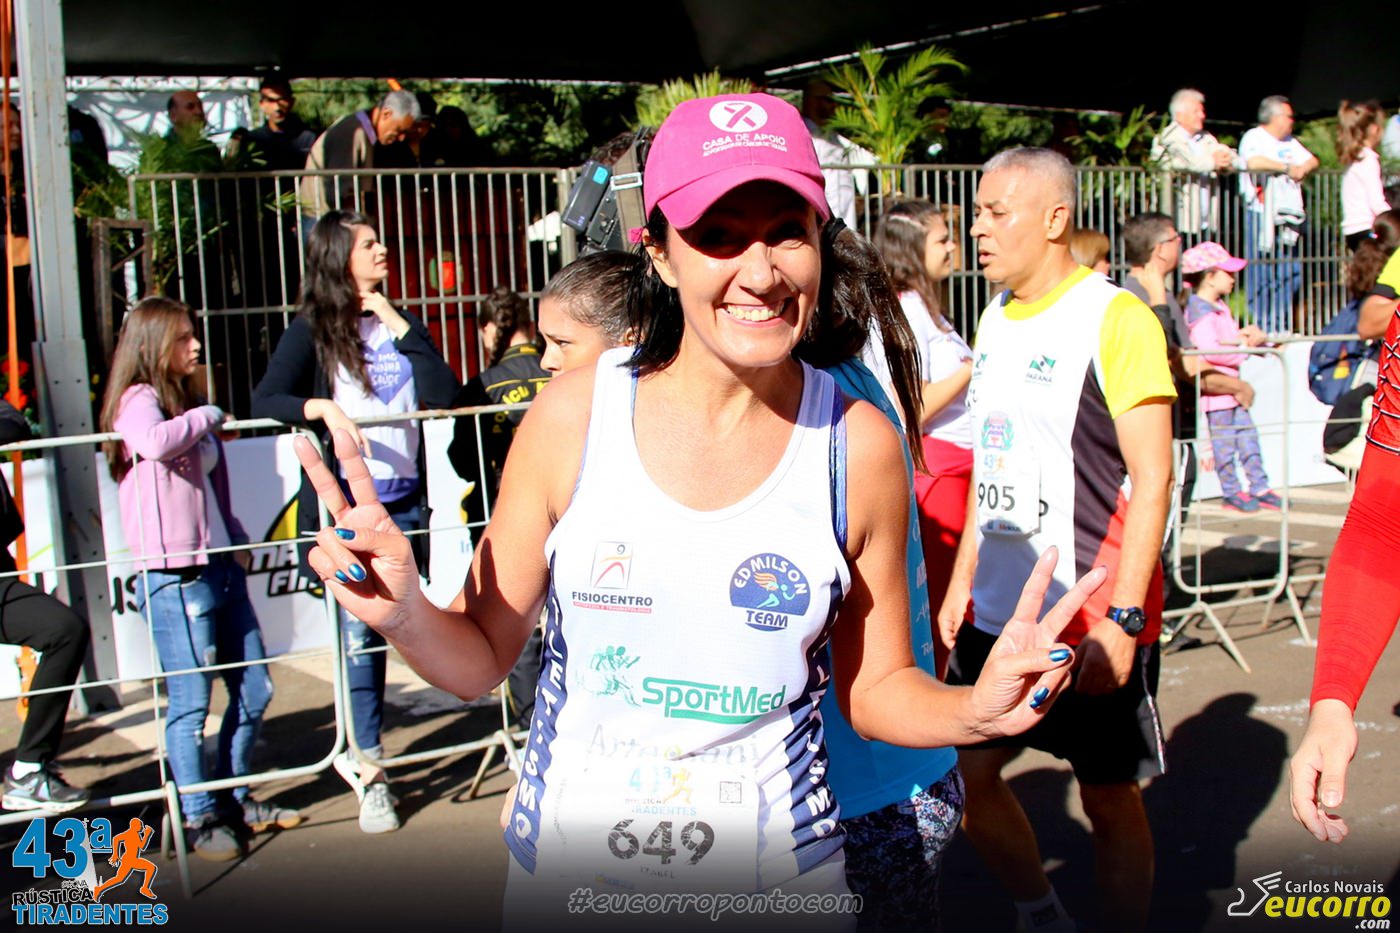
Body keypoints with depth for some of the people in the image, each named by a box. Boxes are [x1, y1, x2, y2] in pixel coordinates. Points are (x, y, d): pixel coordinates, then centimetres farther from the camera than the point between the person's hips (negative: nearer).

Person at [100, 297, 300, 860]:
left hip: (219, 567, 9)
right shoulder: (138, 401, -7)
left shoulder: (185, 403, 20)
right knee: (191, 703, 0)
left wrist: (237, 541, 12)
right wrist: (205, 416, -16)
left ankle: (235, 798, 27)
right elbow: (153, 442, -32)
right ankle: (200, 817, 13)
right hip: (175, 578, -9)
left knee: (254, 691, 12)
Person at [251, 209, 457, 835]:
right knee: (360, 632, -3)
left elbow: (443, 394, 0)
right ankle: (369, 771, 10)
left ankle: (359, 755, 22)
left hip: (406, 498, 4)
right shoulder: (312, 330, 2)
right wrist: (323, 407, -25)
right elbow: (264, 401, -9)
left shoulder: (397, 323, 13)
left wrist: (399, 325, -2)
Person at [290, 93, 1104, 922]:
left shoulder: (858, 445, -10)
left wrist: (976, 709, -18)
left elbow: (876, 686, 0)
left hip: (779, 869, 0)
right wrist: (407, 614, -23)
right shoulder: (572, 417, -11)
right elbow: (483, 658, -3)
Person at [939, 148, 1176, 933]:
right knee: (966, 776, 11)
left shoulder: (1115, 319, -12)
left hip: (1093, 617, -7)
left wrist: (1122, 618, -19)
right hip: (998, 611, 7)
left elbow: (1153, 479, -15)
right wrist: (963, 580, 14)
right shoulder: (996, 318, 11)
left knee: (1110, 798, 6)